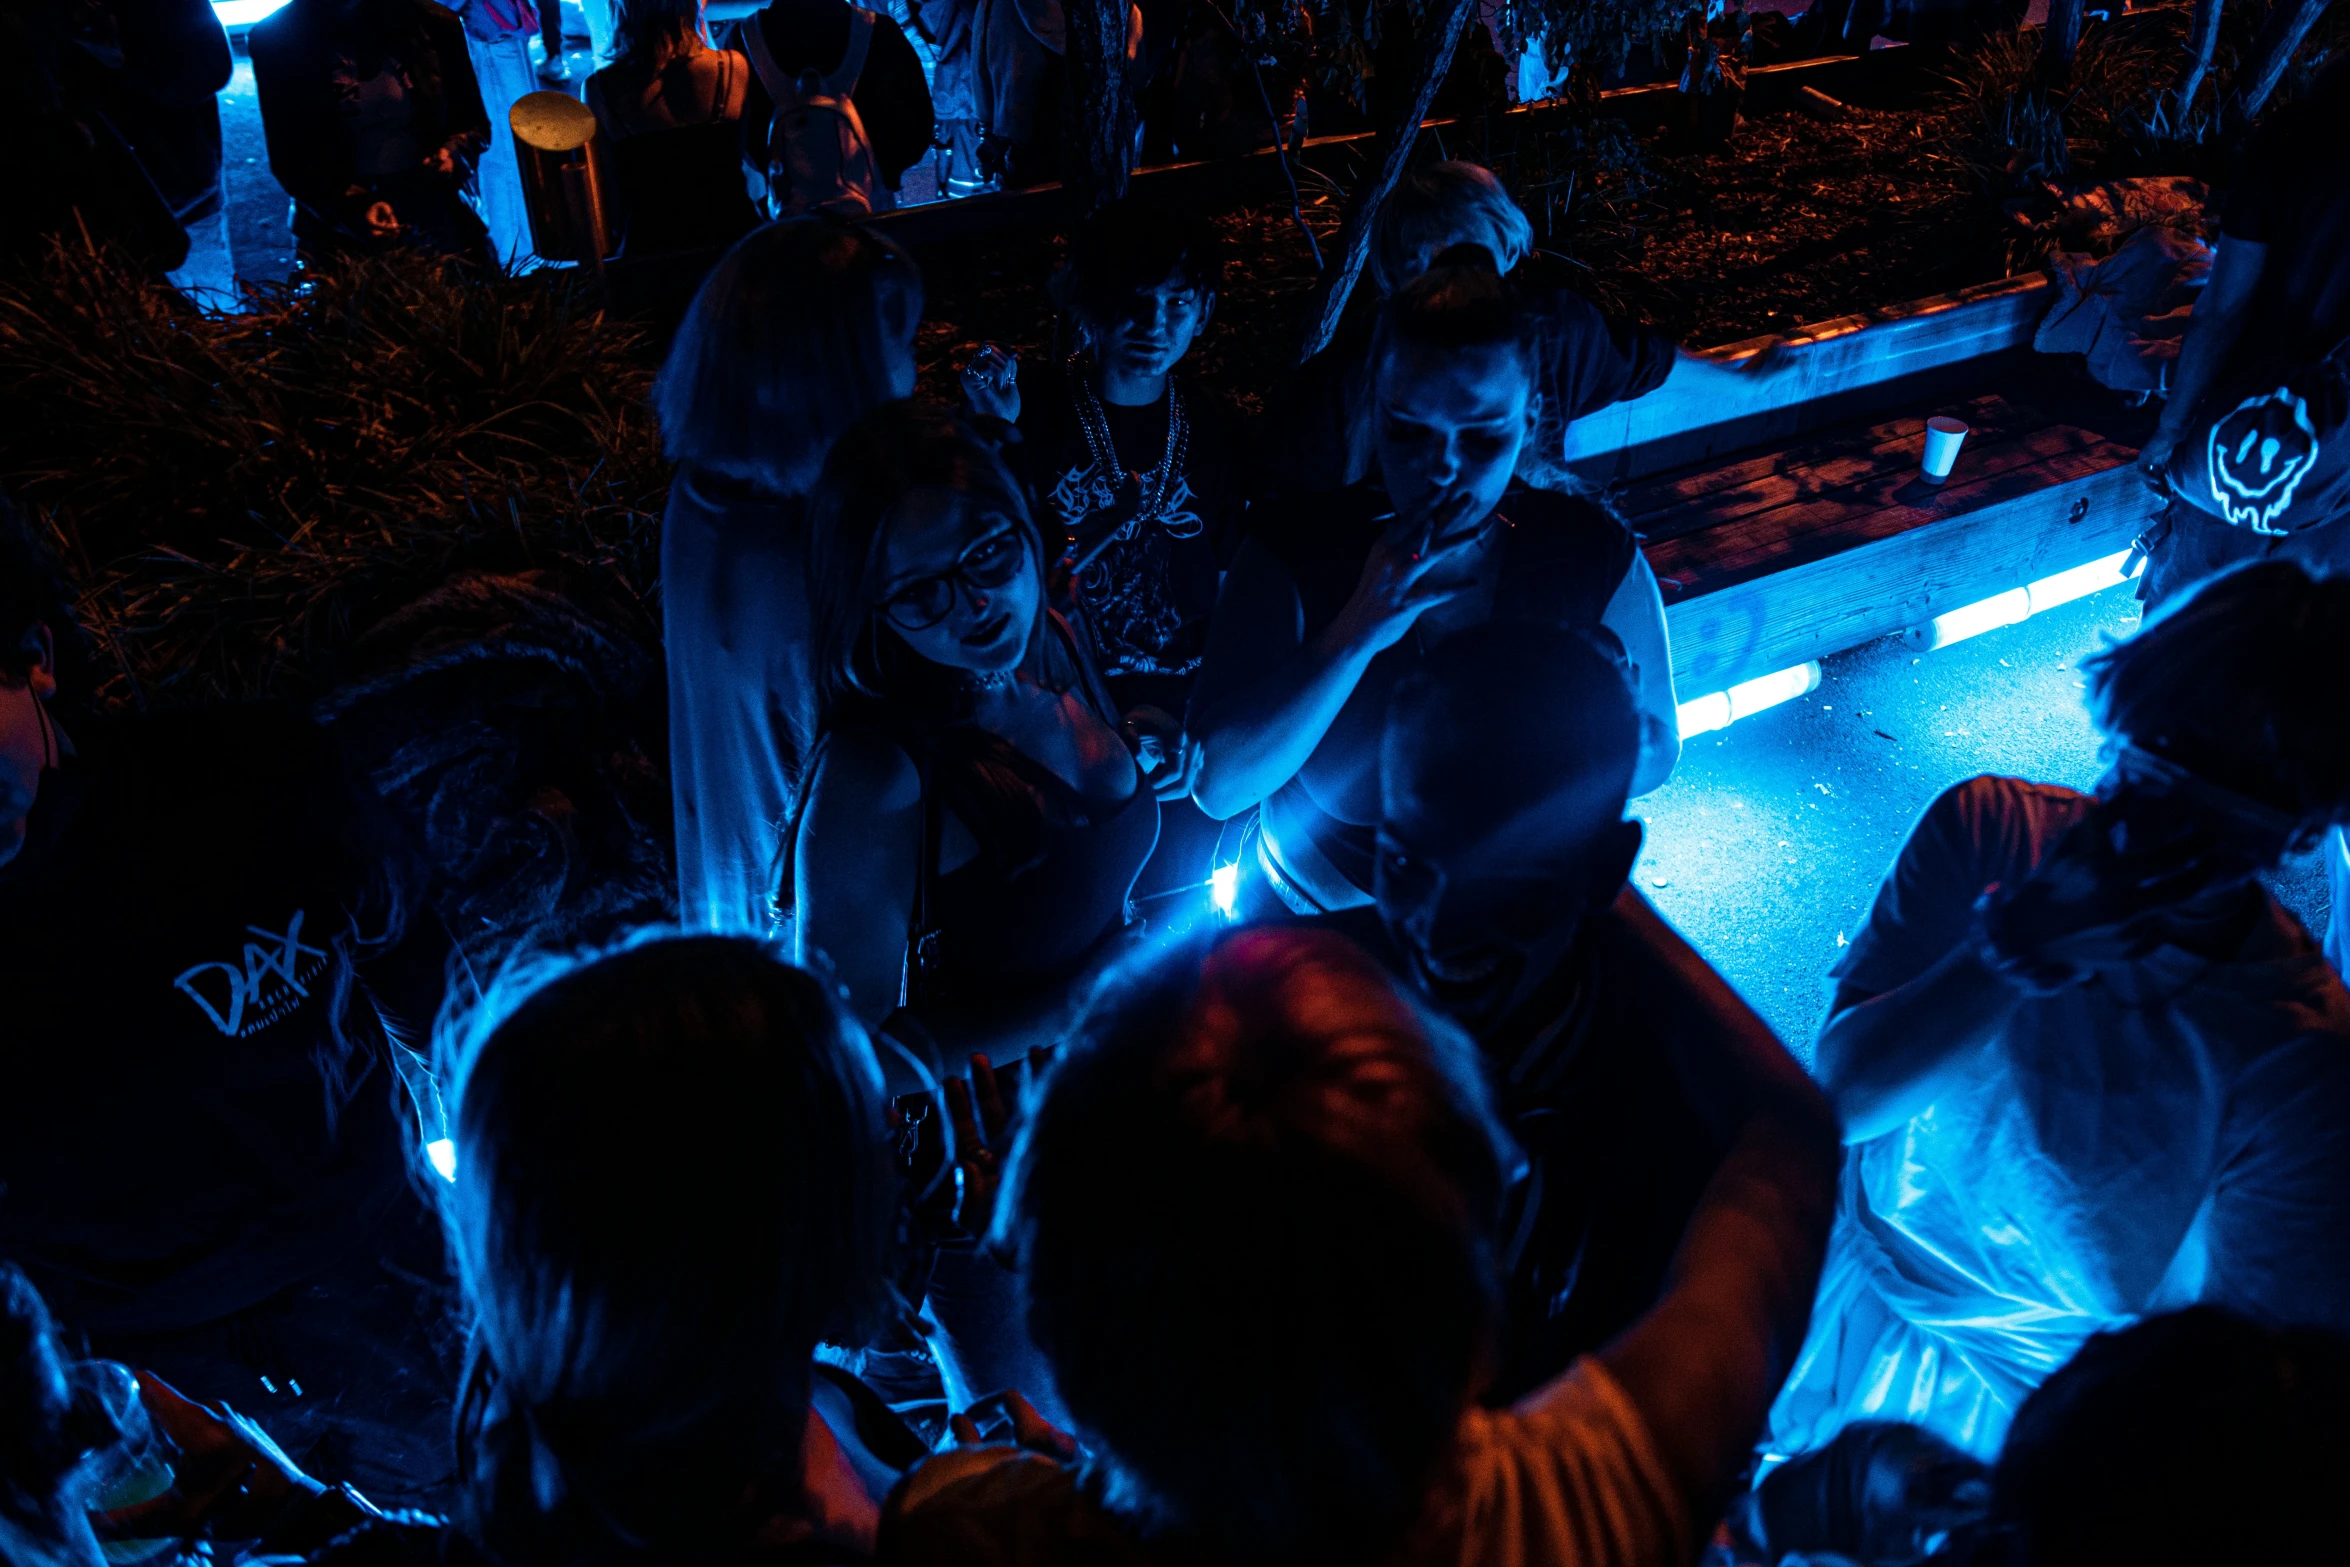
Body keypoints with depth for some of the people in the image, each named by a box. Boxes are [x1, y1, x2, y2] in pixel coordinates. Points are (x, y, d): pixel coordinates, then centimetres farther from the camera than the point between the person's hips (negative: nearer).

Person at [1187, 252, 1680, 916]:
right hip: (1321, 907, -1)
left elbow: (1651, 759, 6)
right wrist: (1355, 635, -26)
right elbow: (1216, 786, -18)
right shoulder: (1297, 551, -10)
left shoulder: (1597, 556, -6)